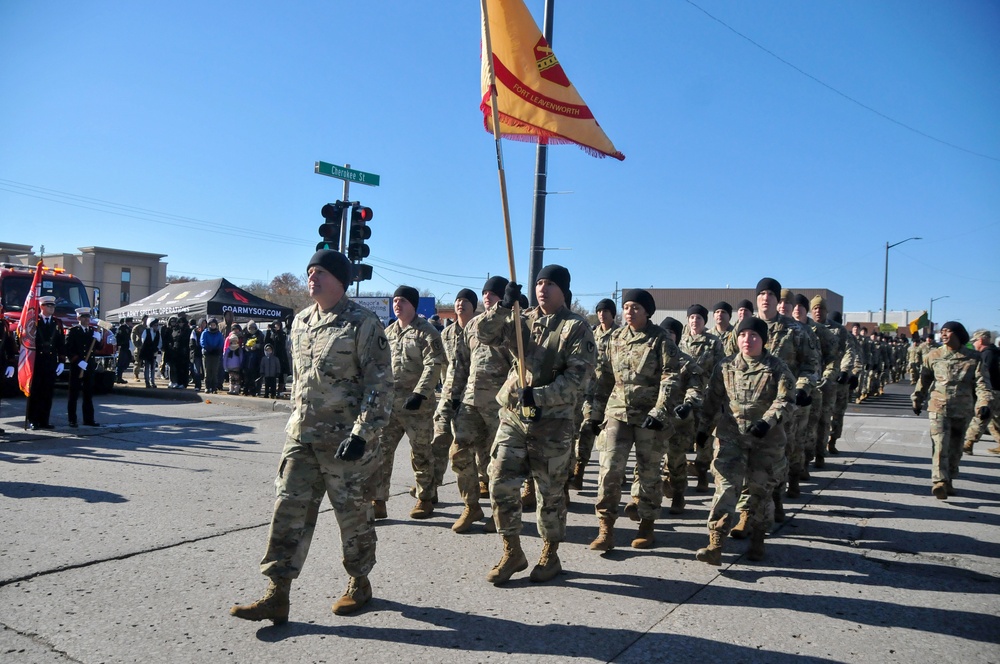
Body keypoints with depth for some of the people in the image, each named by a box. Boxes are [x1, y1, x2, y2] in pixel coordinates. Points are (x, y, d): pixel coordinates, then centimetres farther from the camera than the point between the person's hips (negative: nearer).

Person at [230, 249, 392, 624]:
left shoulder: (362, 323, -11)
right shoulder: (301, 322, 11)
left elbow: (380, 384, -14)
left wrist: (361, 433, -20)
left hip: (345, 440, -6)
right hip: (301, 436, 6)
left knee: (353, 513, 8)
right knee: (288, 510, 4)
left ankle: (359, 583, 29)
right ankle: (277, 595, 12)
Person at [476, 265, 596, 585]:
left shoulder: (576, 328, -4)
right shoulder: (522, 321, 10)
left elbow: (577, 376, -14)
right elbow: (485, 334, 0)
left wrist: (538, 395, -24)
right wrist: (503, 306, -15)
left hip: (553, 420, -4)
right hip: (512, 415, 4)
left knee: (550, 491, 7)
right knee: (500, 483, 2)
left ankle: (550, 555, 26)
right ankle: (512, 552, 19)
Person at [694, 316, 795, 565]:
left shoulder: (777, 369, -1)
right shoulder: (725, 367, 6)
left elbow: (785, 400, -10)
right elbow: (712, 399, 13)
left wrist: (767, 421, -24)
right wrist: (704, 427, 12)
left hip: (767, 440, -1)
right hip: (731, 436, 1)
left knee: (761, 489, 9)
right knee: (726, 486, -10)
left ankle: (757, 541, 28)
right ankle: (715, 544, -13)